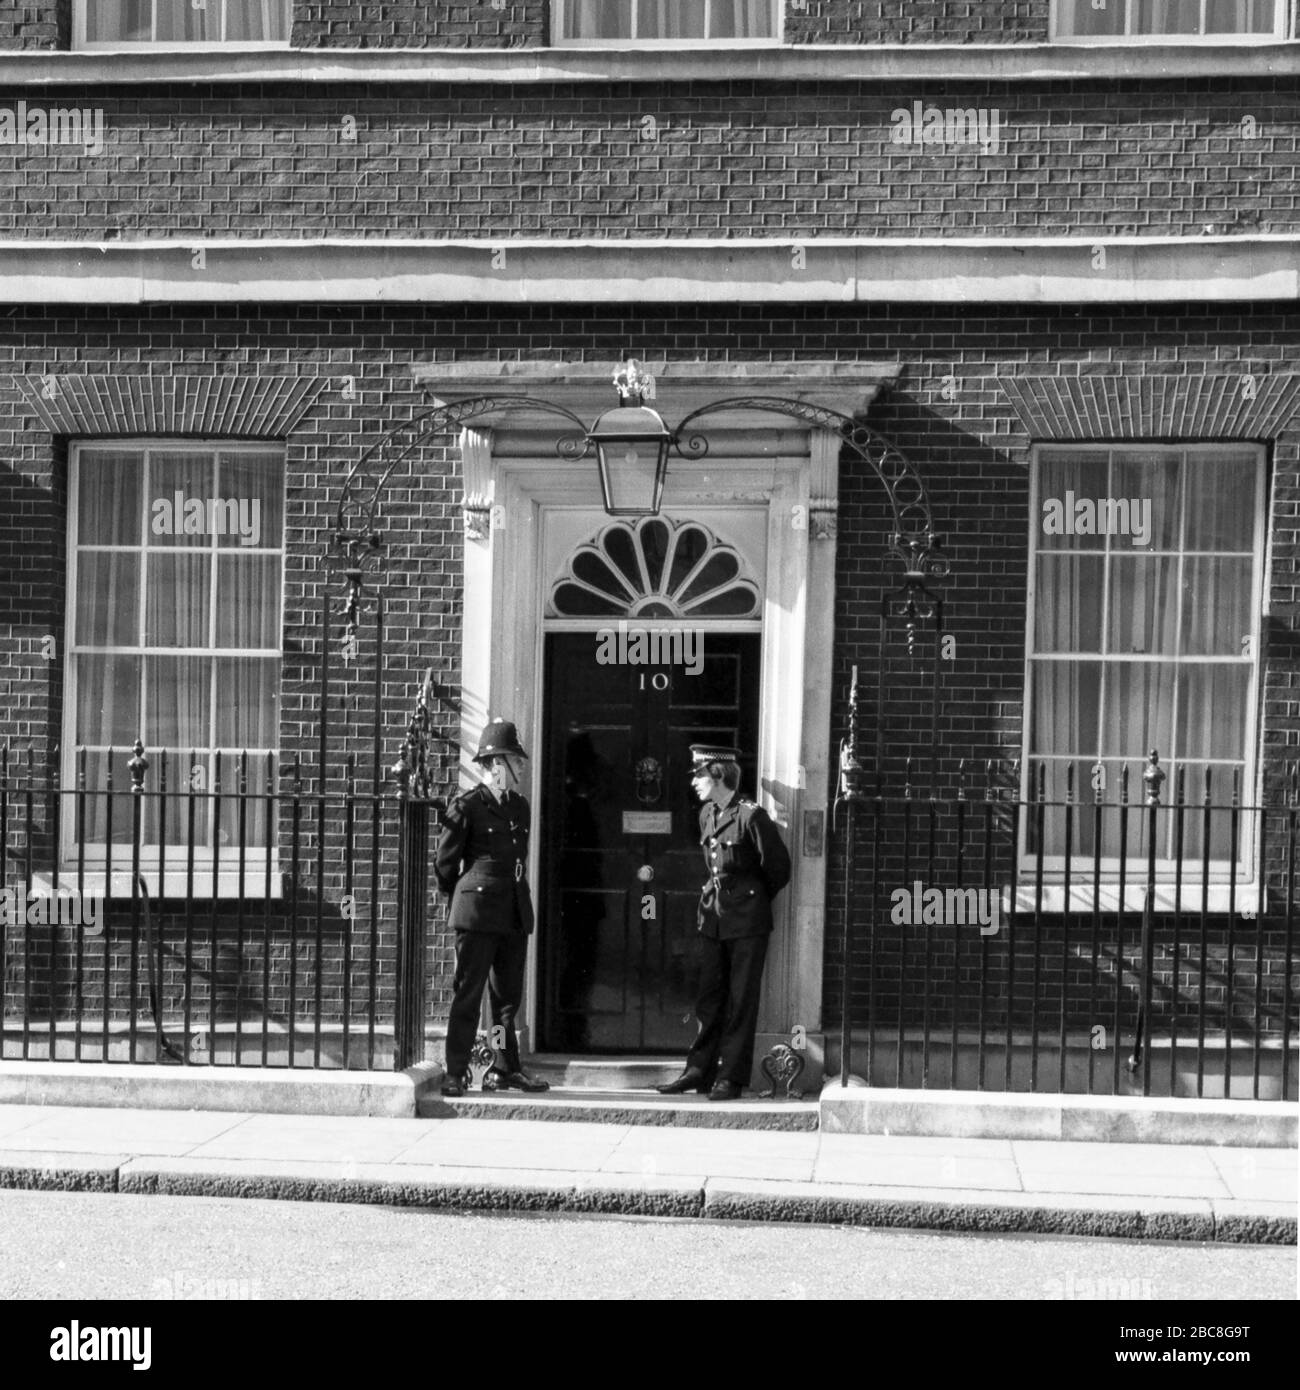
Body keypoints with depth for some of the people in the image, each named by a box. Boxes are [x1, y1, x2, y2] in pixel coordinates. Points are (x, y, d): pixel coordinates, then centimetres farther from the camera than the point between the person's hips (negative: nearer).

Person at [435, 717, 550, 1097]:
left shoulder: (520, 807, 14)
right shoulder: (466, 807, -7)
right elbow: (445, 863, 0)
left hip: (515, 914, 7)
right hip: (478, 913, -7)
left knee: (508, 996, 11)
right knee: (467, 995, -3)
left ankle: (505, 1069, 19)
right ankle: (455, 1073, 3)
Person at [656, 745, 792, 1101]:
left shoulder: (751, 816, -14)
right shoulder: (706, 814, 9)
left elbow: (779, 867, -5)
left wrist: (755, 899, 7)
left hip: (747, 921, -7)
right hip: (713, 917, 7)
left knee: (741, 1000, 0)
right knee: (709, 997, 9)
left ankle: (731, 1076, 5)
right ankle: (699, 1070, 14)